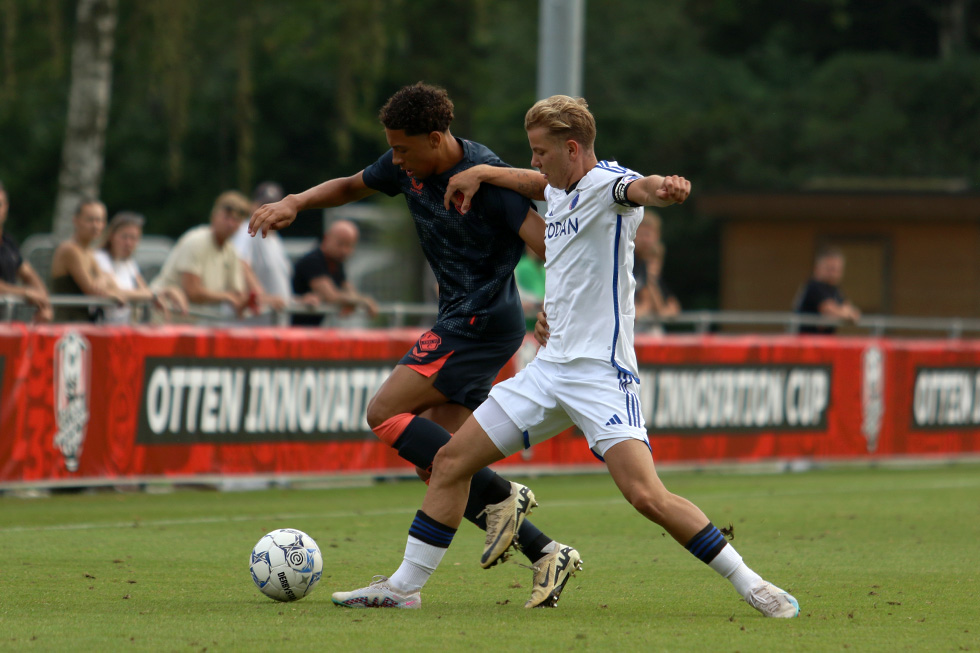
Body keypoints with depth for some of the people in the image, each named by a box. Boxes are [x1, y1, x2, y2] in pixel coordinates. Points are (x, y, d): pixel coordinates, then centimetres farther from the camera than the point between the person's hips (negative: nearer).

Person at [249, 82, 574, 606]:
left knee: (384, 413, -15)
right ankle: (543, 553, 1)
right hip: (459, 321, 9)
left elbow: (545, 242, -24)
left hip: (483, 320, -9)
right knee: (433, 463, 2)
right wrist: (293, 203, 7)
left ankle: (498, 496, -15)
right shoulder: (408, 168, 6)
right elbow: (350, 187, 24)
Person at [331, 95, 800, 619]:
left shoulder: (606, 183, -13)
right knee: (450, 462, 9)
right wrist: (479, 174, 33)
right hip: (550, 367, 9)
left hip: (600, 370, -9)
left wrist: (663, 188, -59)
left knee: (647, 496, -23)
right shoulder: (559, 189, 13)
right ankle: (405, 586, 20)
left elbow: (637, 189, -38)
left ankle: (749, 584, -12)